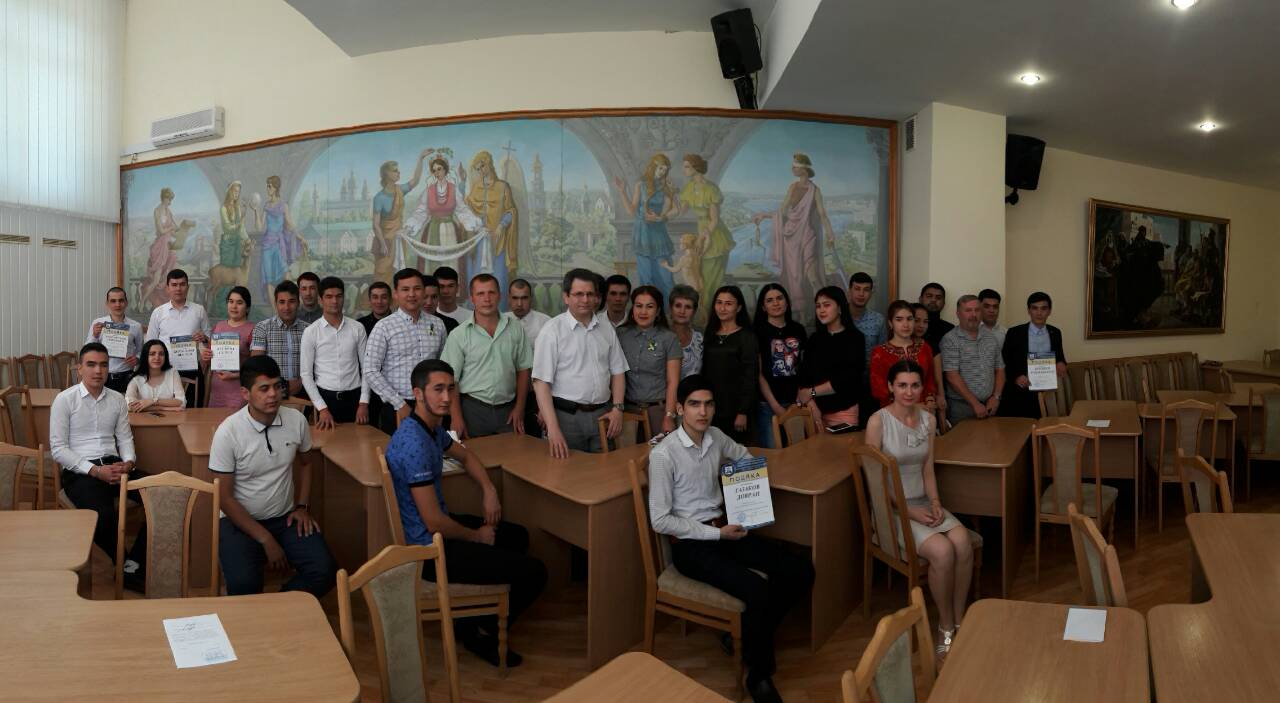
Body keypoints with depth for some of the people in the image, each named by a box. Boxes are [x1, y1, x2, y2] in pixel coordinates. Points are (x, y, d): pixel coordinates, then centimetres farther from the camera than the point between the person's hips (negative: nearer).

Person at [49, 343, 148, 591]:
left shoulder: (117, 399, 12)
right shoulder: (64, 400, -3)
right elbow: (58, 448, -6)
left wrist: (129, 462, -8)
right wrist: (95, 470, -17)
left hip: (113, 465, 5)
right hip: (79, 471, -5)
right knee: (104, 515, -35)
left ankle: (135, 563, -9)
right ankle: (126, 565, -6)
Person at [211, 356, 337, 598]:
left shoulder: (296, 420, -6)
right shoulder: (228, 432, -17)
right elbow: (225, 498, -12)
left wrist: (302, 507, 4)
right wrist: (265, 539, -15)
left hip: (285, 517, 4)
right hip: (240, 520, -3)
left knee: (325, 571, -18)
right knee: (243, 585, -29)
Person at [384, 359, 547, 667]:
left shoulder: (432, 428, 4)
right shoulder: (415, 444, -28)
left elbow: (465, 456, 25)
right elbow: (434, 522, -27)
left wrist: (489, 489, 8)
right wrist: (477, 536, -9)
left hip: (435, 530, 10)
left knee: (517, 536, 25)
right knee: (534, 573, -11)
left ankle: (473, 615, 29)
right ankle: (481, 633, 12)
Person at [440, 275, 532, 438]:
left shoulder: (516, 329, 3)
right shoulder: (458, 335, -4)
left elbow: (523, 370, 8)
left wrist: (519, 408, 4)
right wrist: (456, 418, -11)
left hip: (508, 411, 2)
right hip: (473, 409, -2)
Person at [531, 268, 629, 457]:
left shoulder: (607, 329, 8)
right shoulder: (553, 330, -8)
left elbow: (617, 372, 15)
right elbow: (541, 382, -12)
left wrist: (617, 408, 1)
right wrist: (553, 428, -19)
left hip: (603, 414, 4)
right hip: (567, 415, -4)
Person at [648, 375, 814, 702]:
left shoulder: (716, 436, 2)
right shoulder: (663, 454, -17)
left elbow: (743, 455, 26)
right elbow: (660, 521, -16)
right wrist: (716, 533, -17)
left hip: (722, 529, 7)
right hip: (688, 543, -7)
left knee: (800, 570, -7)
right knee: (757, 589, -28)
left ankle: (751, 636, 12)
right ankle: (759, 676, -4)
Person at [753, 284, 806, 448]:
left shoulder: (798, 330, 9)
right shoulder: (758, 332, -4)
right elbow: (758, 373, -7)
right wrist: (775, 406, -10)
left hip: (795, 403, 4)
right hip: (768, 404, -4)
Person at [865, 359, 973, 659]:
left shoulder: (927, 419, 5)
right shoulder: (878, 422, -14)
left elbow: (928, 469, 9)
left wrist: (935, 503, -7)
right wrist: (909, 511, -16)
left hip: (923, 502, 6)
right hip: (891, 508, -5)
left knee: (963, 542, -22)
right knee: (942, 550, -26)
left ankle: (959, 620, -5)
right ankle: (946, 627, -5)